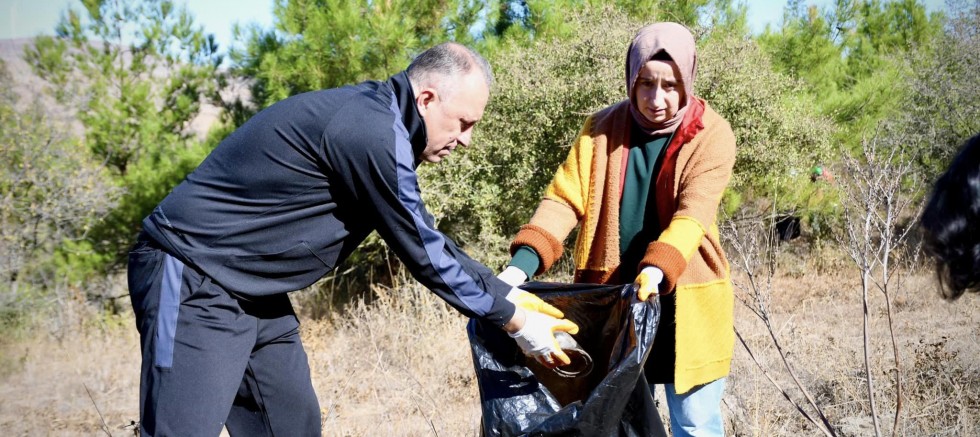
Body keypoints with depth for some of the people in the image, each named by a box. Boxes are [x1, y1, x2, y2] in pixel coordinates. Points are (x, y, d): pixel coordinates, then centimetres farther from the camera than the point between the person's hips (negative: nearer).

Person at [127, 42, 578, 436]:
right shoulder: (373, 132, -22)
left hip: (251, 292, 11)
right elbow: (422, 251, -14)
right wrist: (513, 321, -4)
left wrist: (508, 294, 18)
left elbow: (425, 238, 19)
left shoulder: (373, 118, 9)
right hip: (192, 284, -11)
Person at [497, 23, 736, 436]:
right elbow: (565, 197, -8)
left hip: (683, 298, -3)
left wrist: (657, 269, -38)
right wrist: (522, 264, -24)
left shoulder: (711, 134, -7)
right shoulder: (603, 128, 1)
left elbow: (694, 211, -20)